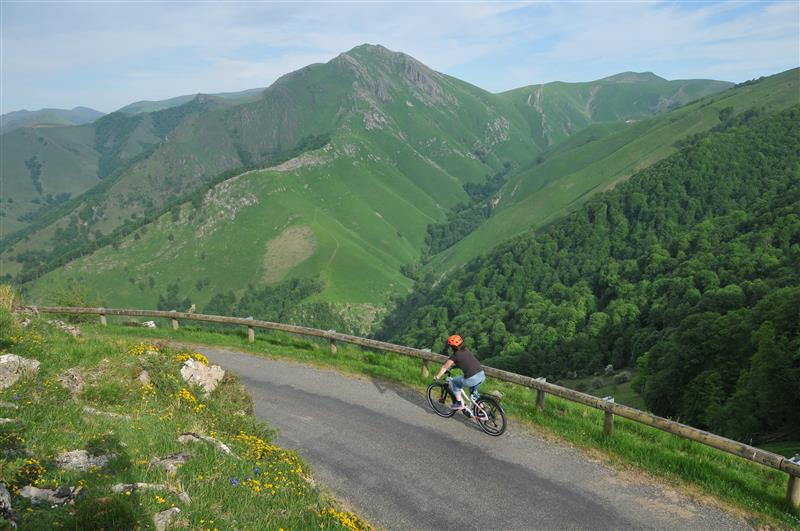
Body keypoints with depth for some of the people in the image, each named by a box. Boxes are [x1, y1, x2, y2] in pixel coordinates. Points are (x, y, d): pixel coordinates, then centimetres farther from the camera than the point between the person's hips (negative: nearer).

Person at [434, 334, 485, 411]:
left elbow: (444, 367, 10)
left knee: (453, 382, 16)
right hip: (482, 375, 7)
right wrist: (454, 364, 52)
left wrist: (437, 377, 24)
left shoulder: (455, 355, -2)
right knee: (474, 390, 35)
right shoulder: (466, 350, 16)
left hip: (472, 379, -7)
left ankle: (459, 404, 16)